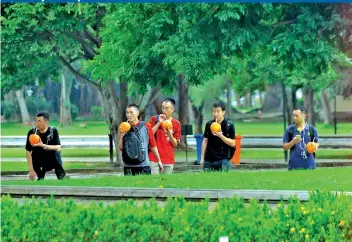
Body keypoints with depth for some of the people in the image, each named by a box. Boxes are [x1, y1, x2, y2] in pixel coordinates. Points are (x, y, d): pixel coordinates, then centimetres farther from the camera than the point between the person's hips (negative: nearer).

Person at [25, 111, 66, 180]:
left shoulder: (53, 131, -14)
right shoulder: (32, 133, -12)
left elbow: (58, 148, -25)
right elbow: (28, 152, -10)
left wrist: (43, 146, -40)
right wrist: (31, 170, -17)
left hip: (52, 161, -2)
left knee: (55, 152, -28)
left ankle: (61, 175, -17)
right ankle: (40, 176, 2)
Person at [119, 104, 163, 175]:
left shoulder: (146, 126, -1)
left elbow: (153, 145, 6)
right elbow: (121, 148, 7)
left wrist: (159, 160, 9)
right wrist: (121, 135, -7)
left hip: (143, 166, -3)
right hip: (128, 166, 3)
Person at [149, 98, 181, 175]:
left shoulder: (176, 123, 5)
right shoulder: (154, 119, 4)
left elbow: (175, 144, 5)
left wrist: (169, 134, -14)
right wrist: (159, 123, -11)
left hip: (168, 160, 2)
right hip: (154, 158, -2)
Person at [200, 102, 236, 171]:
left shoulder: (229, 125, -5)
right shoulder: (209, 124, 5)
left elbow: (233, 143, -6)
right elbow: (205, 141, 12)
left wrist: (220, 136, -21)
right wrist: (202, 157, 9)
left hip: (223, 160, -3)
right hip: (208, 160, 3)